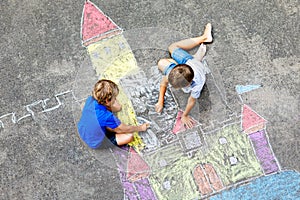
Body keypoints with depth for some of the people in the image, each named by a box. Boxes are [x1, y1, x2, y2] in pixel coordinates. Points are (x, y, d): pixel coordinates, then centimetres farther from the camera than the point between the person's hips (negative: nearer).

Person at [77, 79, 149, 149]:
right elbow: (122, 129, -17)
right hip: (94, 143, -7)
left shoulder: (90, 99, -18)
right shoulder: (106, 117, -37)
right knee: (129, 136, -10)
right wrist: (140, 128, -3)